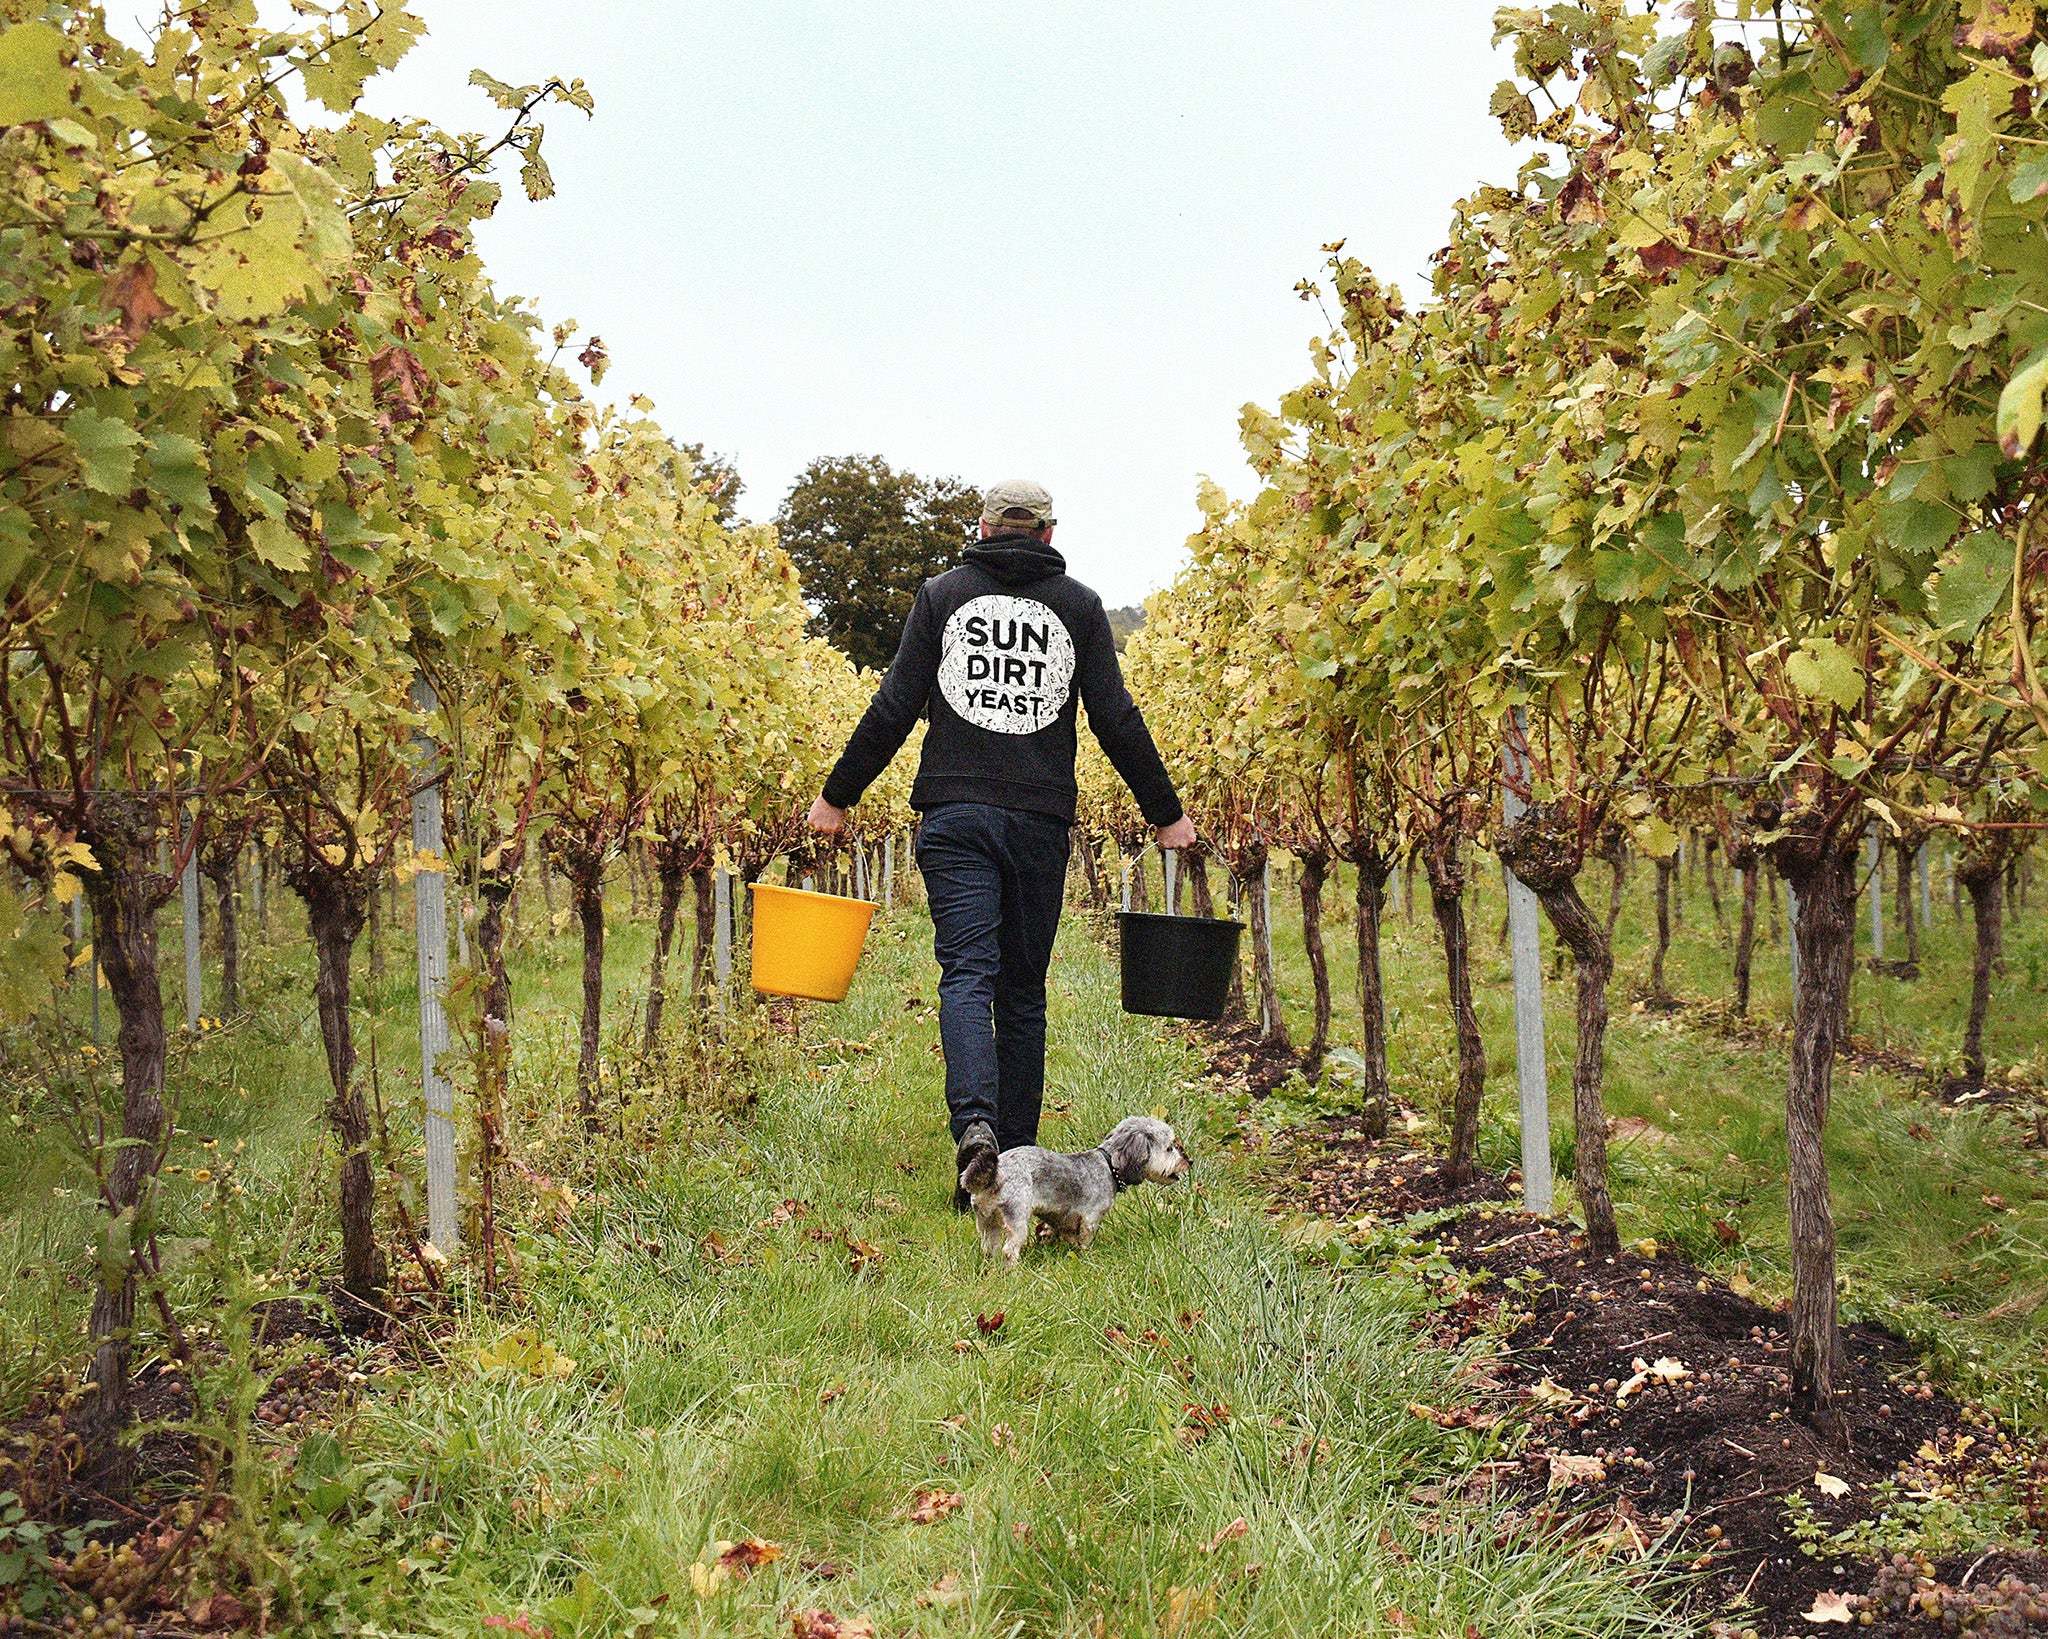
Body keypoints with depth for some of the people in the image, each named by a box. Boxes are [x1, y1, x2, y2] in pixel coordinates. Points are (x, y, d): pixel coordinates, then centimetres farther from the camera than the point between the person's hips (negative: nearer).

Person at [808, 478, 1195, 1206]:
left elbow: (895, 708, 3)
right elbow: (1116, 720, 5)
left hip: (954, 816, -1)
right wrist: (1165, 813, 14)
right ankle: (1017, 1156, 11)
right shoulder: (1079, 605, 9)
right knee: (1023, 989, 9)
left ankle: (974, 1122, -29)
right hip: (1041, 819, 1)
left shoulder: (942, 594, 8)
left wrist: (838, 796, 11)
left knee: (967, 974, -7)